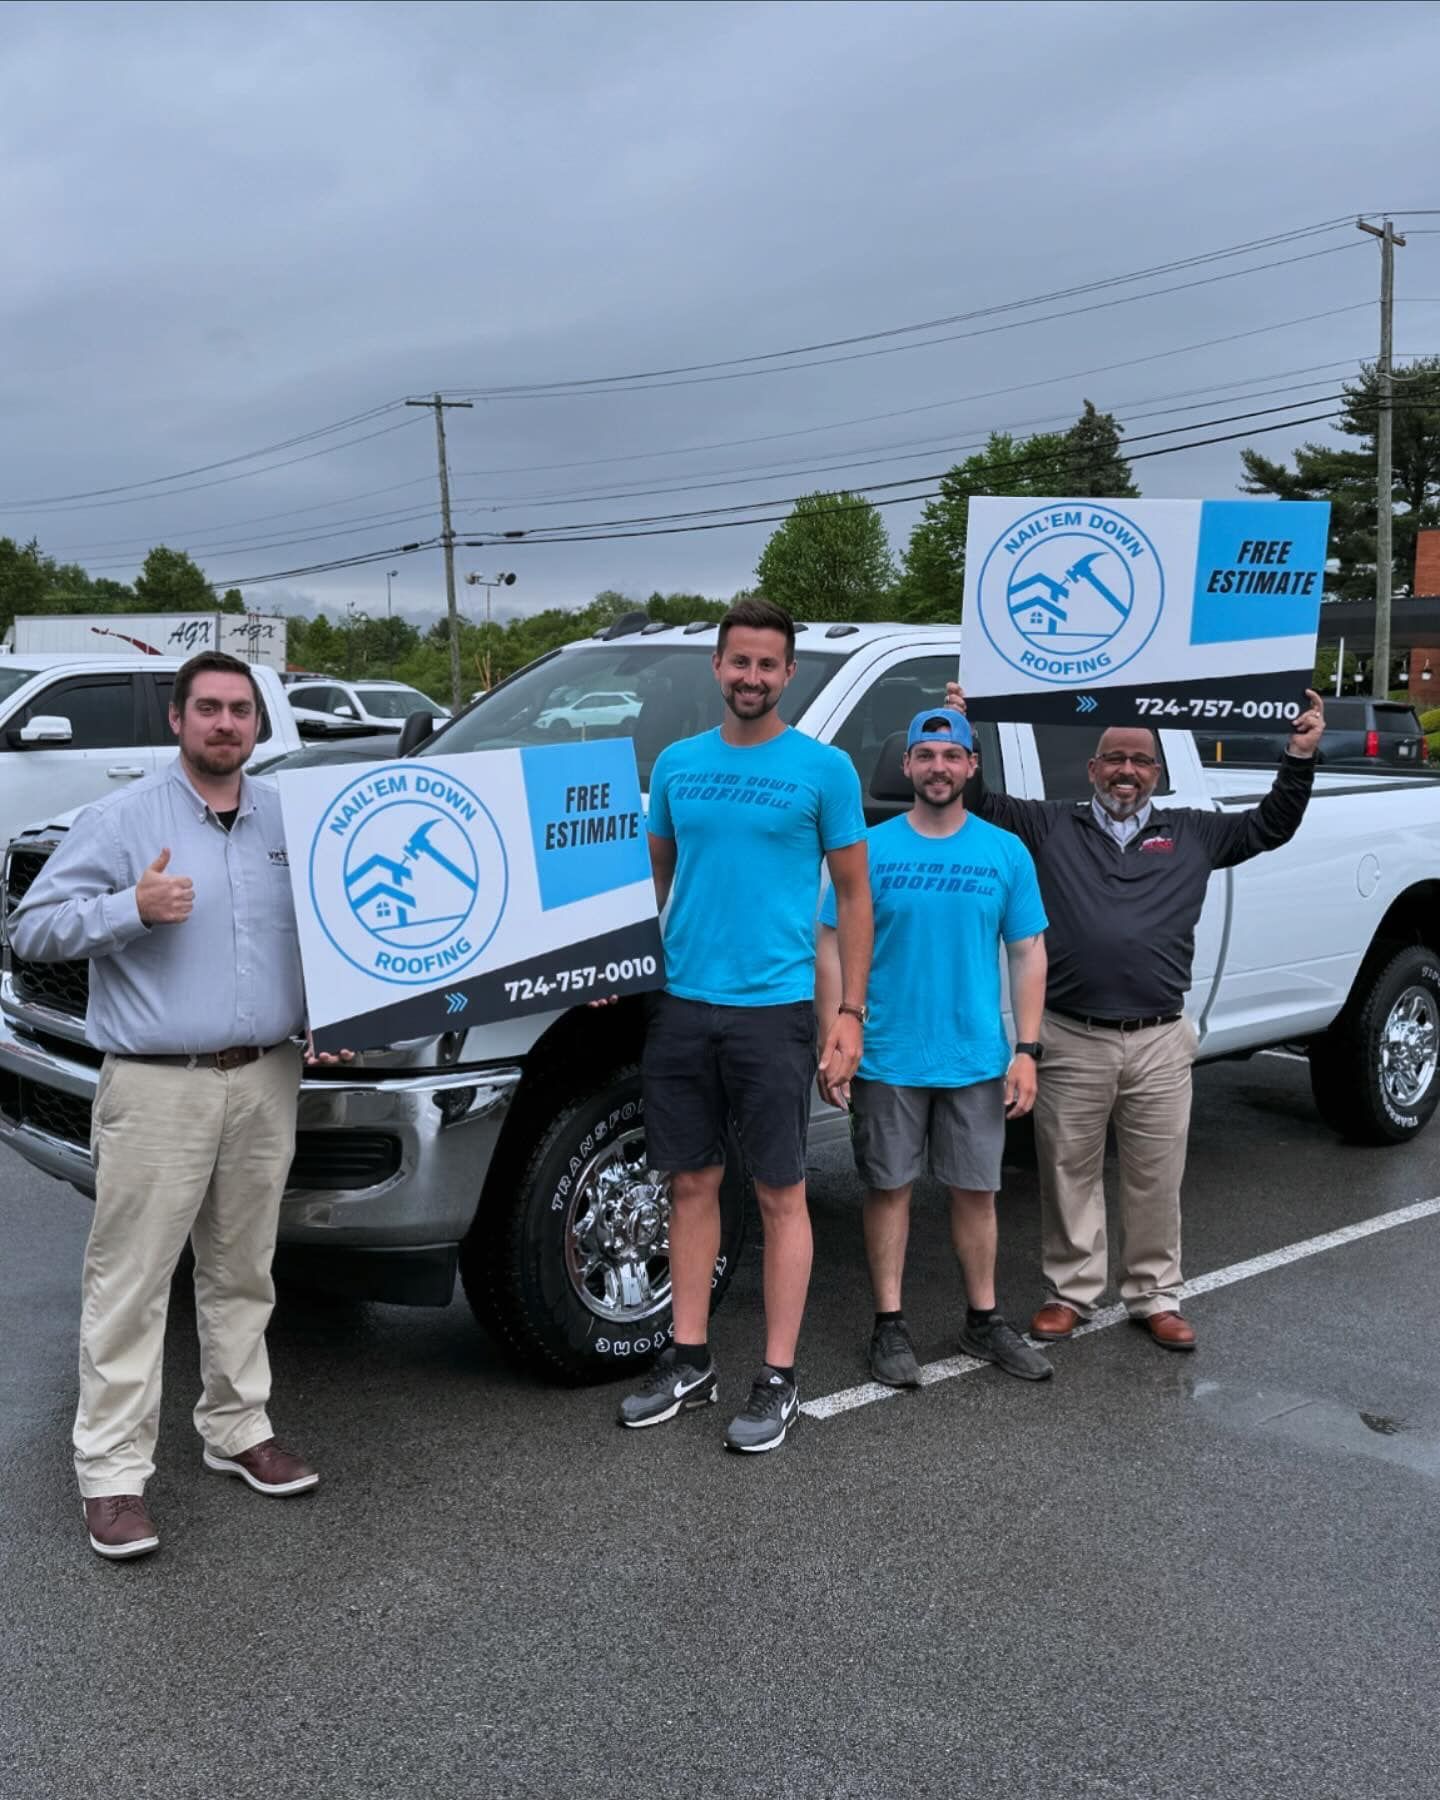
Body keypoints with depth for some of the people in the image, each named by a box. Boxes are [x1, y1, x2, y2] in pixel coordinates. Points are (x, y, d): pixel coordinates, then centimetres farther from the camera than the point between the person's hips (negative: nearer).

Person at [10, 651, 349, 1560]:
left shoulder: (291, 820, 11)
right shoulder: (122, 819, -2)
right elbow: (33, 926, -3)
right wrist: (131, 907, -18)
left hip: (266, 1082, 4)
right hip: (157, 1091, -4)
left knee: (242, 1272, 14)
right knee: (131, 1281, -2)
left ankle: (239, 1428, 28)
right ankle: (115, 1470, 7)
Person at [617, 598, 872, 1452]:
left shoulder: (824, 769, -2)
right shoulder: (677, 764, 9)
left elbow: (854, 895, 1)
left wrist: (851, 1012, -6)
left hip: (773, 1011, -4)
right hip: (682, 1005, 4)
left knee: (780, 1196, 2)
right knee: (693, 1185, 11)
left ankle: (779, 1380, 12)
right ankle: (690, 1362, 24)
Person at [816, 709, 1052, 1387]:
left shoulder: (1006, 853, 3)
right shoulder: (870, 849, -2)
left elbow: (1027, 955, 5)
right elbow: (833, 950, -2)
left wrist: (1026, 1051, -2)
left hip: (977, 1062, 2)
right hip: (887, 1060, -1)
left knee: (976, 1191, 11)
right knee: (889, 1188, 7)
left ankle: (984, 1321, 26)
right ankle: (890, 1325, 19)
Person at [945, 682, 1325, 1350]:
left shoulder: (1192, 834, 13)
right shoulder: (1049, 826, 8)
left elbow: (1271, 826, 14)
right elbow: (980, 804, 6)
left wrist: (1300, 756, 3)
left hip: (1160, 1044, 1)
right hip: (1071, 1042, -1)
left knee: (1156, 1177, 7)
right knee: (1069, 1173, 7)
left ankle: (1155, 1296, 21)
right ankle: (1070, 1290, 21)